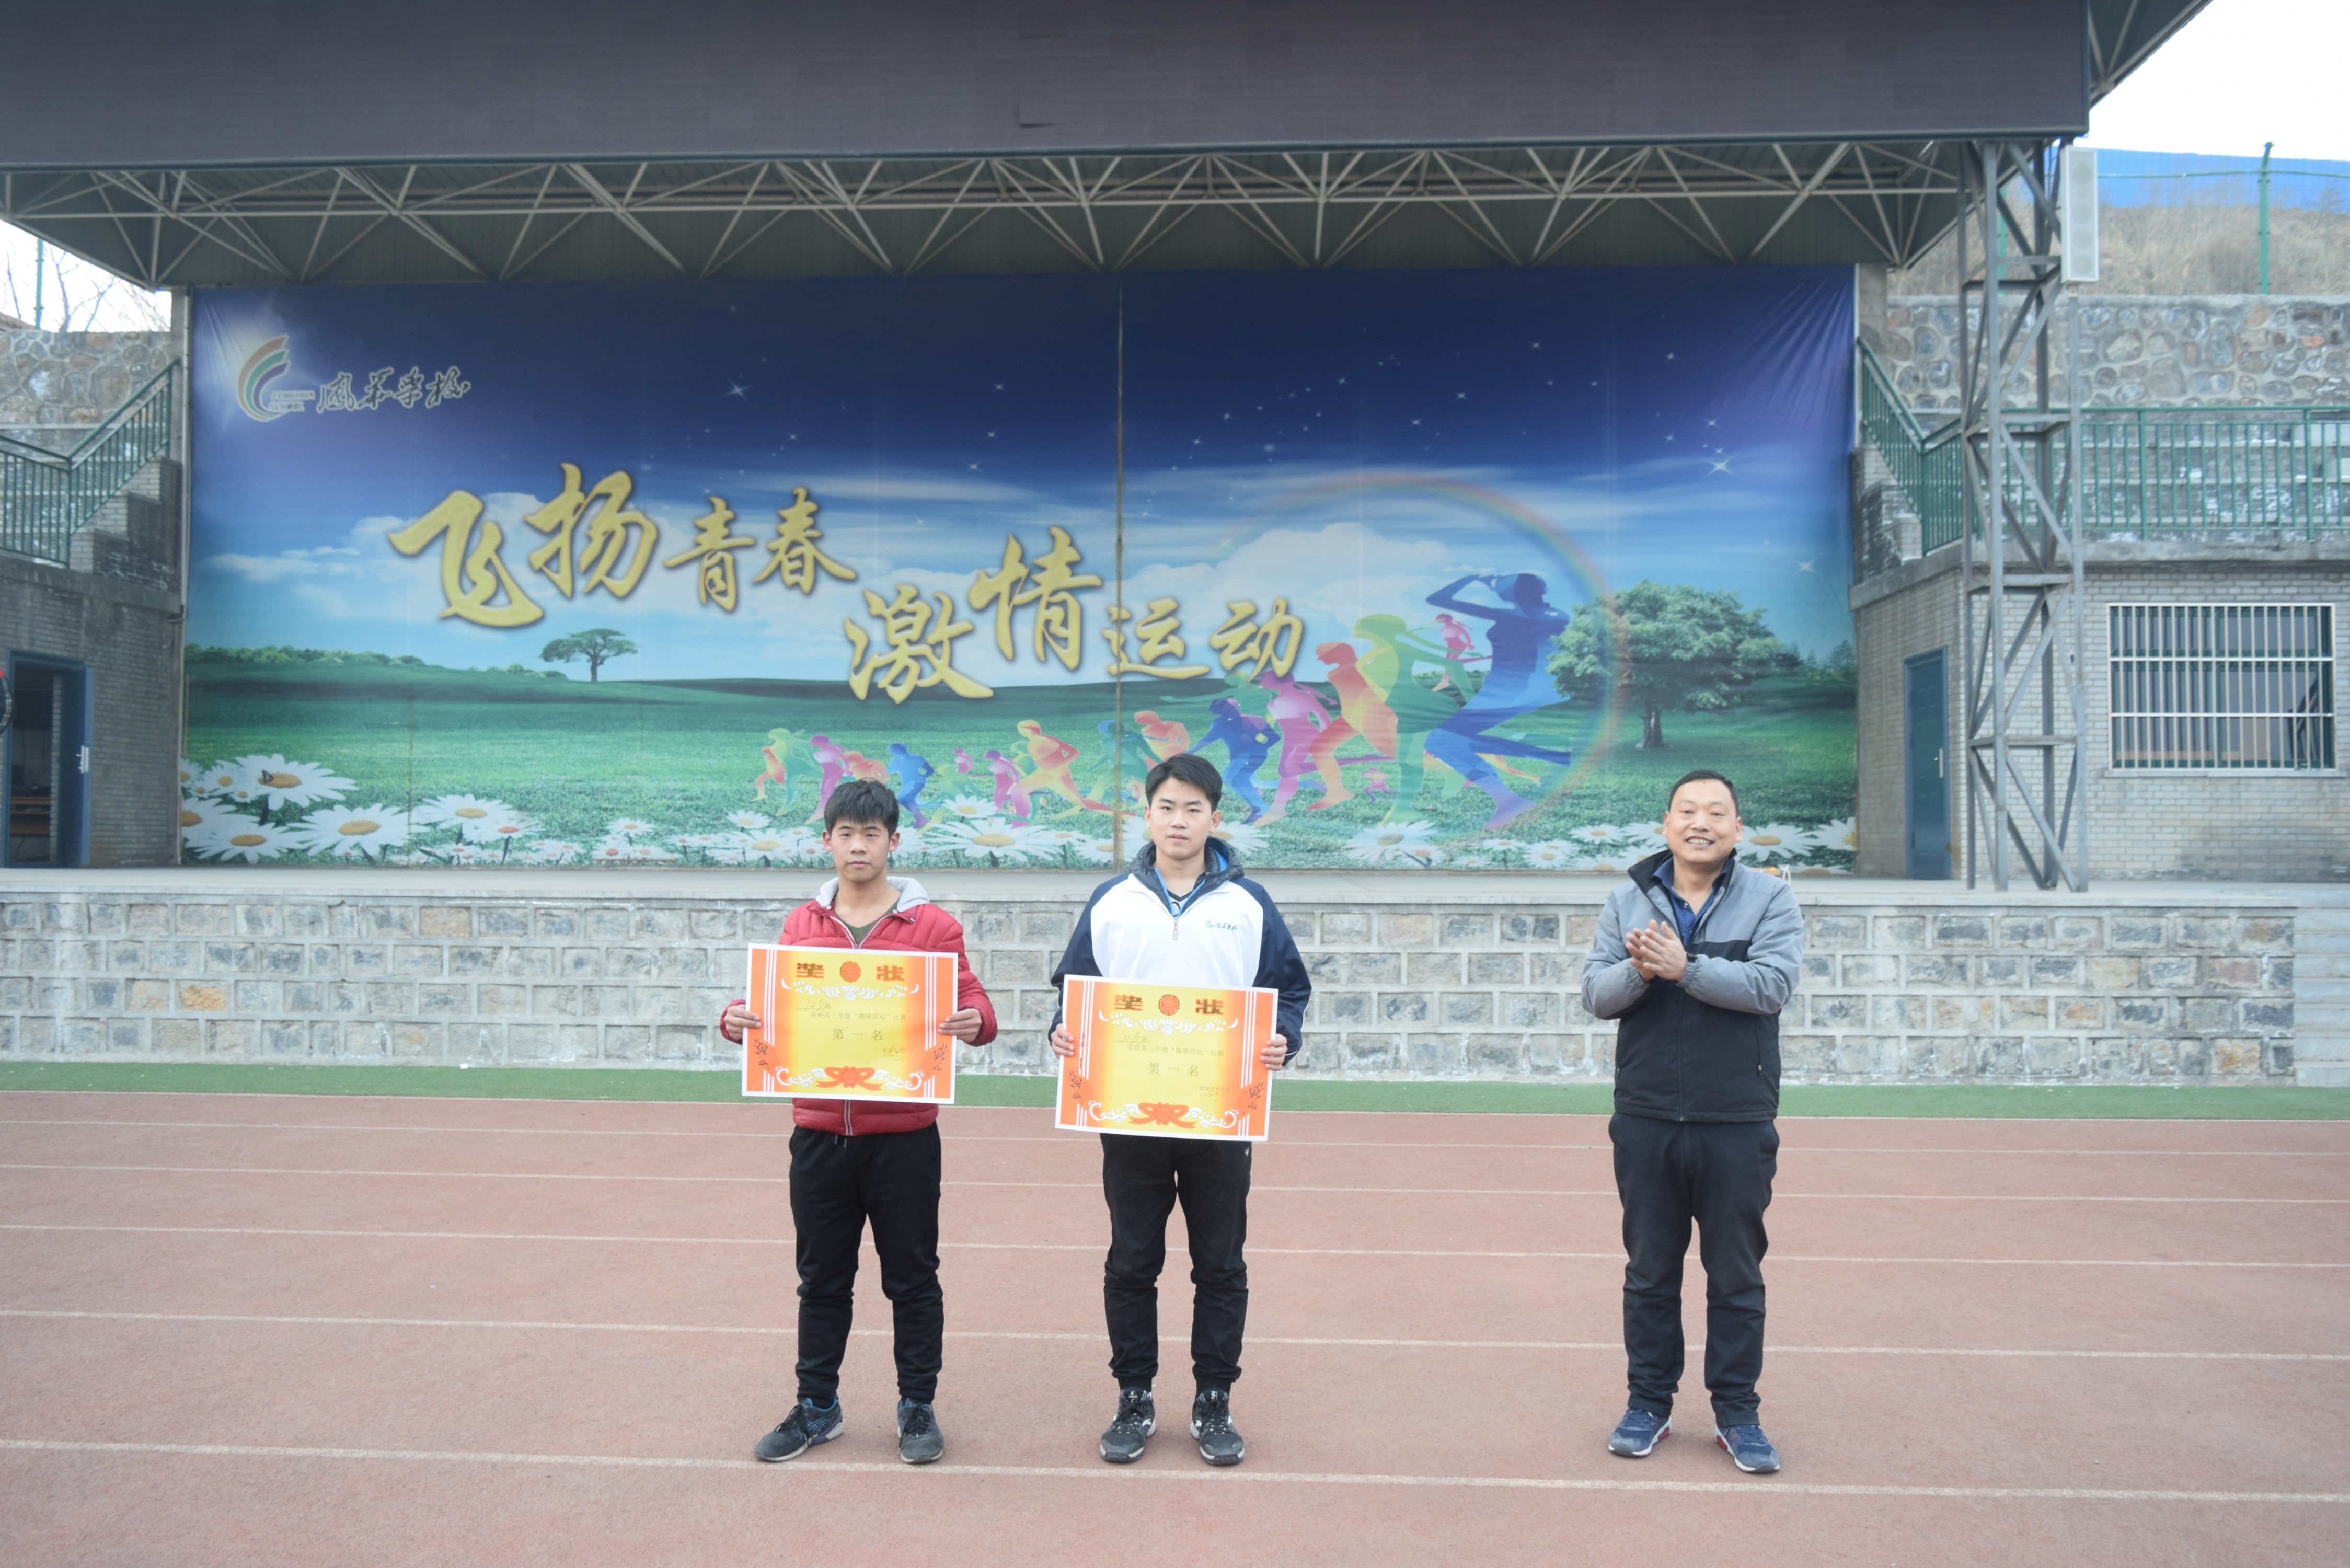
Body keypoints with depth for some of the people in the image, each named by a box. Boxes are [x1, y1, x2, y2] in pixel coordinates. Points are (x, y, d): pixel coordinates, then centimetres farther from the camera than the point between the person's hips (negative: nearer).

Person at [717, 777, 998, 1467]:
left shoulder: (931, 925, -2)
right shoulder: (801, 924, 7)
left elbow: (975, 1008, -3)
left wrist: (974, 1021, -25)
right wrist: (737, 1018, -11)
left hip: (903, 1135, -3)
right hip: (819, 1131, 3)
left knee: (912, 1278, 8)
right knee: (822, 1278, 14)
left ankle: (918, 1407, 23)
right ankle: (816, 1407, 29)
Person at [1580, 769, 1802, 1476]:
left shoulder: (1770, 899, 0)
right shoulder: (1629, 901, 5)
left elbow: (1773, 983, -15)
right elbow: (1595, 994, -1)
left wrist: (1685, 968, -22)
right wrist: (1638, 972, -21)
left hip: (1738, 1125, -1)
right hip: (1645, 1122, 2)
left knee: (1736, 1275, 9)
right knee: (1650, 1271, 12)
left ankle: (1737, 1412, 23)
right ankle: (1650, 1403, 25)